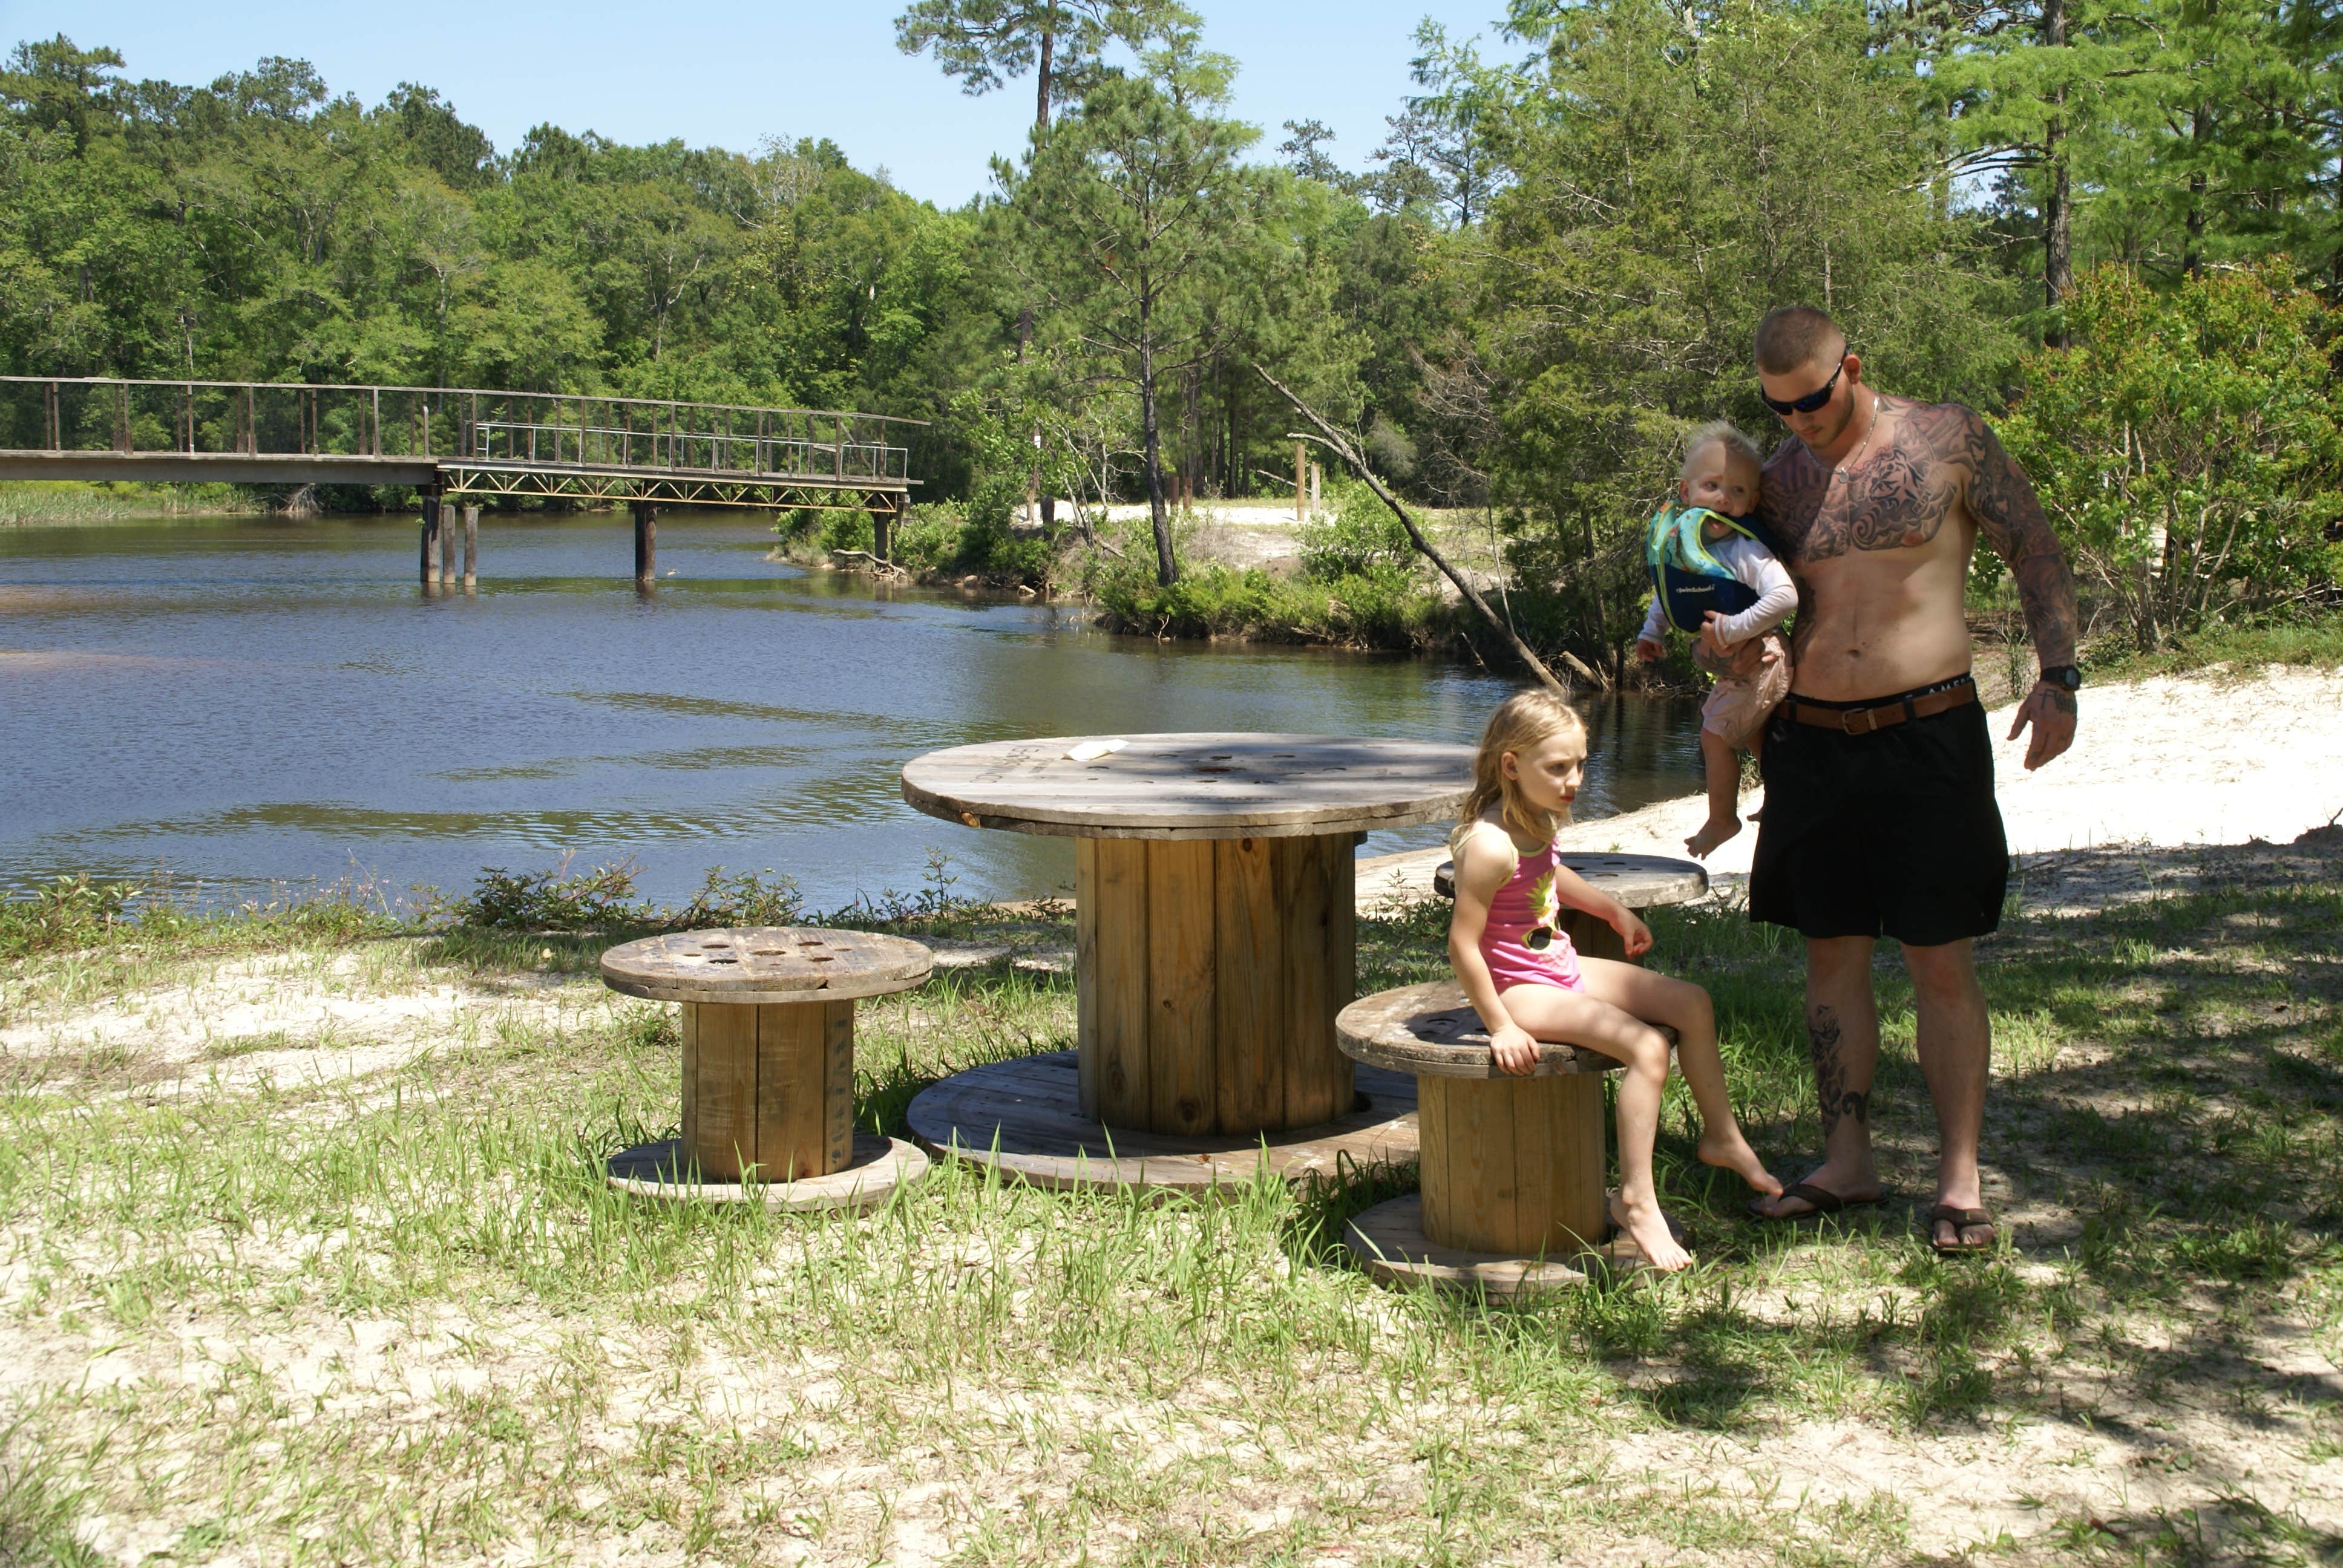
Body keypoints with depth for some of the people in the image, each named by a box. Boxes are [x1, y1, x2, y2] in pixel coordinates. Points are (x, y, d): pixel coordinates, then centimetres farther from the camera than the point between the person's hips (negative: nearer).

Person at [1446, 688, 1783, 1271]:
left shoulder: (1538, 823, 4)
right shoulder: (1490, 845, -27)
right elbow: (1462, 944, -27)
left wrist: (1614, 910, 31)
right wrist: (1499, 1026, -24)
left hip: (1564, 970, 10)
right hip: (1521, 989, -10)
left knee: (1690, 1002, 9)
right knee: (1648, 1047, -25)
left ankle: (1721, 1135, 27)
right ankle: (1636, 1199, -18)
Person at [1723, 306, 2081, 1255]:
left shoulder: (1947, 439, -1)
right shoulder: (1777, 479, 8)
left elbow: (2035, 552, 4)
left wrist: (2058, 679, -4)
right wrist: (1719, 649, -7)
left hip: (1928, 735, -3)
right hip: (1810, 741, 4)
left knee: (1941, 962, -1)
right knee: (1832, 955, 8)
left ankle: (1960, 1178, 6)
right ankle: (1846, 1160, 18)